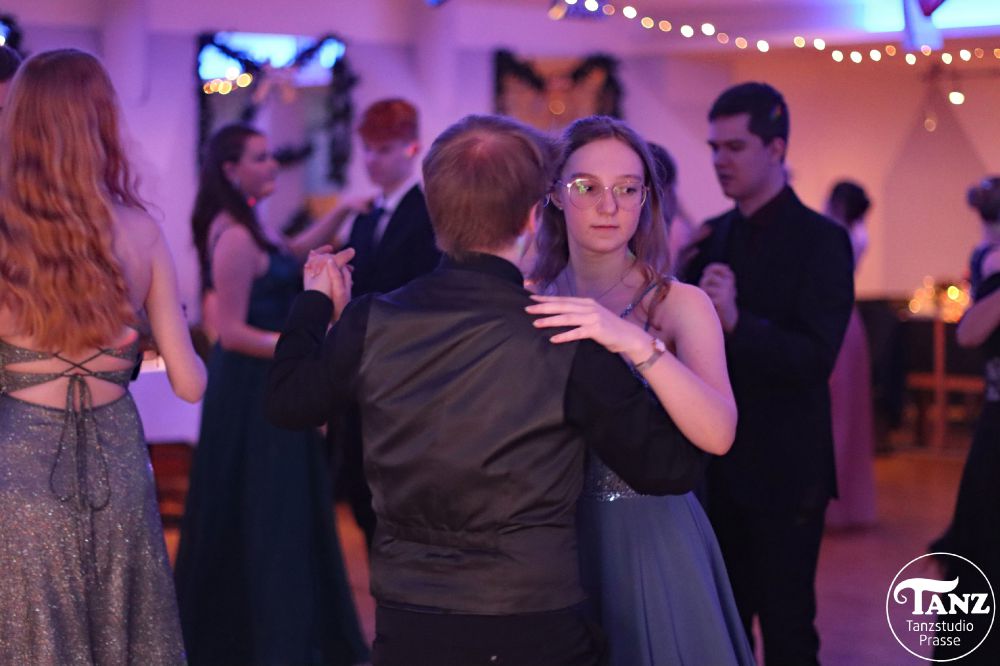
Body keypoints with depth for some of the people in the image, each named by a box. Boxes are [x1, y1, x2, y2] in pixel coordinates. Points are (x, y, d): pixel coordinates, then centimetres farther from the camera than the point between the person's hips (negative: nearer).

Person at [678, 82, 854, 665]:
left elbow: (817, 358, -20)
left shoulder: (821, 240, -10)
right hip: (718, 465, 6)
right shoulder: (714, 235, 9)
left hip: (784, 470, -6)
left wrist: (737, 321, -33)